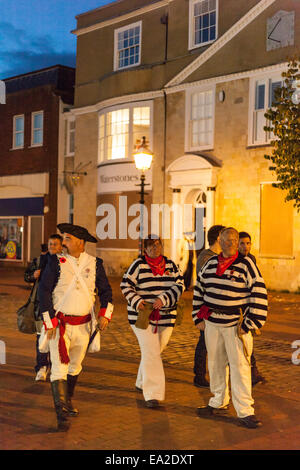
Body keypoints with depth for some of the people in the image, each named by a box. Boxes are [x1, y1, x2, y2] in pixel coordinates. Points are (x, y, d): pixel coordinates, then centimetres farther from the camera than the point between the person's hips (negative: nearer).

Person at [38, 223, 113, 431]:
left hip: (83, 325, 3)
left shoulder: (95, 264, 1)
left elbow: (105, 290, 6)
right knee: (59, 368, -10)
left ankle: (67, 401, 41)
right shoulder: (56, 262, -6)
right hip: (60, 323, -3)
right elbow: (44, 290, -6)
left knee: (75, 366, 19)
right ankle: (62, 415, -8)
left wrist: (105, 313, -9)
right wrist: (49, 321, -12)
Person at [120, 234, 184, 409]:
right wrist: (137, 302, -15)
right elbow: (126, 285, 0)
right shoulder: (139, 264, -3)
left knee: (155, 351, 15)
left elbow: (180, 285, -3)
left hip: (166, 317, 4)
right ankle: (153, 394, -11)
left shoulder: (171, 265, 6)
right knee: (151, 352, -12)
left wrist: (163, 299, -18)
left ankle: (142, 383, 38)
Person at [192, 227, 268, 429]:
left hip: (236, 325, -5)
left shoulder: (246, 264, -7)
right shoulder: (210, 264, 9)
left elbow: (259, 295, -9)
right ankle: (219, 403, 30)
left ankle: (245, 411, 1)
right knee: (215, 363, 13)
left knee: (240, 366, -5)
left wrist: (249, 324, -12)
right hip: (212, 323, 5)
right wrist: (199, 317, 13)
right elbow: (199, 289, 19)